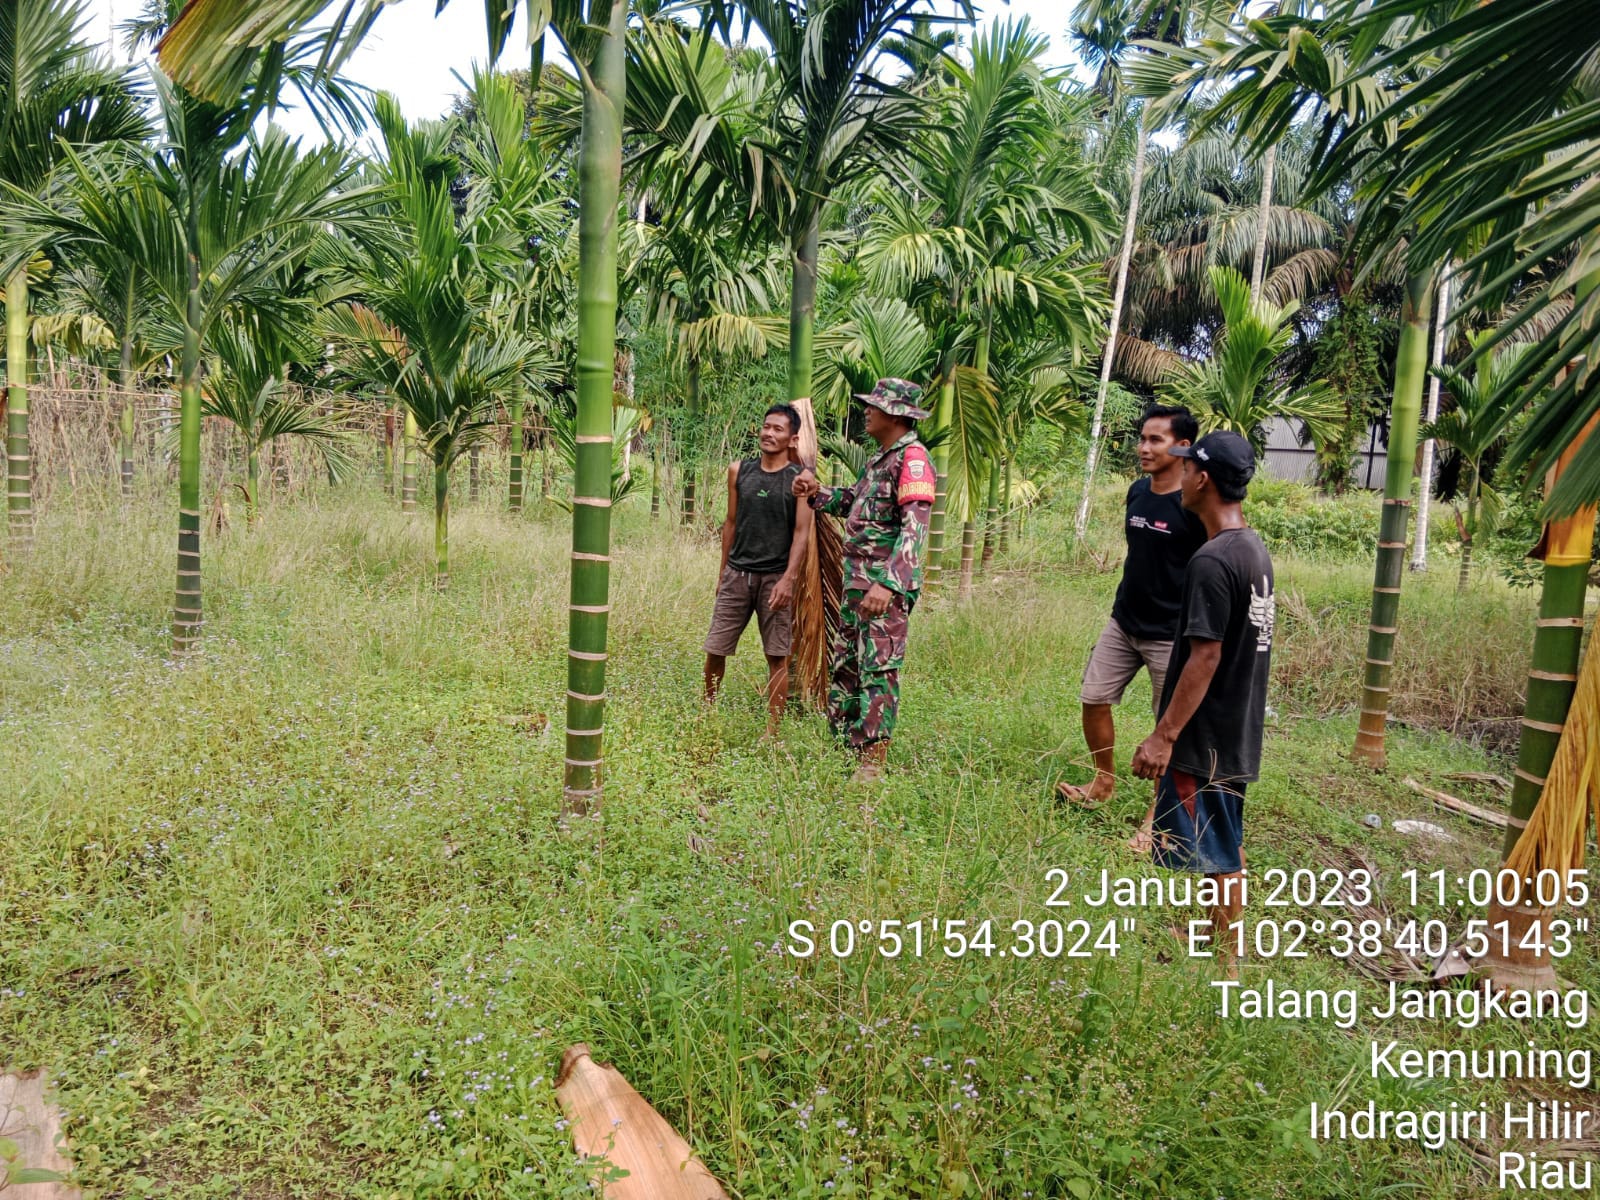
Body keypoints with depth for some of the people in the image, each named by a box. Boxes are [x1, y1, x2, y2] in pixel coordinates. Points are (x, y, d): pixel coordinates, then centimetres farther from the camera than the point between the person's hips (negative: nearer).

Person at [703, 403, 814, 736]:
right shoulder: (739, 470, 7)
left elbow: (802, 532, -8)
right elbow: (731, 522, 13)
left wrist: (788, 579, -17)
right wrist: (723, 570, 15)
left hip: (775, 578, -3)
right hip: (737, 574, 3)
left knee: (777, 656, 2)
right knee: (715, 649, 5)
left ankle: (773, 731, 11)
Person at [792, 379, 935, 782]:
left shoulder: (913, 458, -14)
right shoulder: (880, 458, 16)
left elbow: (914, 528, -24)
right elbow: (853, 501, 30)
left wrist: (888, 584, -33)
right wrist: (817, 493, 12)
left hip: (887, 585, -10)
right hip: (857, 579, 10)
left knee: (878, 670, -5)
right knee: (844, 664, 14)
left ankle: (873, 760, 1)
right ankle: (844, 743, 25)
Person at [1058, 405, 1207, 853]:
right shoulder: (1137, 491, 4)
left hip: (1170, 634, -7)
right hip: (1123, 623, 7)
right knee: (1093, 699, 10)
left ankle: (1158, 816, 18)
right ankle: (1104, 783, 32)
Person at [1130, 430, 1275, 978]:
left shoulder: (1212, 562, -21)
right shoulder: (1257, 551, 8)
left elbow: (1205, 656, -23)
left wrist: (1164, 735, -19)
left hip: (1205, 738, -9)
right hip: (1238, 733, 9)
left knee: (1214, 857, 1)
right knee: (1227, 846, 19)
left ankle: (1222, 964, 11)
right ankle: (1227, 951, 32)